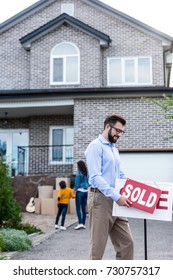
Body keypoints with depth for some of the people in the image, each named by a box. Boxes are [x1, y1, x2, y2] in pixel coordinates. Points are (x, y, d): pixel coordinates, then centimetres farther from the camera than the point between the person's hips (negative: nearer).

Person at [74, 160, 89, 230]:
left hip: (80, 191, -6)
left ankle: (80, 223, -13)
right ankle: (83, 224, 12)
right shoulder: (86, 173, 9)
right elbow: (89, 183, 13)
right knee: (84, 208, 9)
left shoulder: (79, 173, -10)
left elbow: (77, 183, -10)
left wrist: (75, 189, 4)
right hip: (86, 191, 7)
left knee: (78, 208, -4)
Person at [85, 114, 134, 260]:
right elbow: (95, 177, -19)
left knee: (126, 242, 5)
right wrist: (117, 196, -26)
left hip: (116, 201, 8)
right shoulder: (96, 146, -8)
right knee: (98, 245, 0)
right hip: (101, 199, -8)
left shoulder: (114, 149, 20)